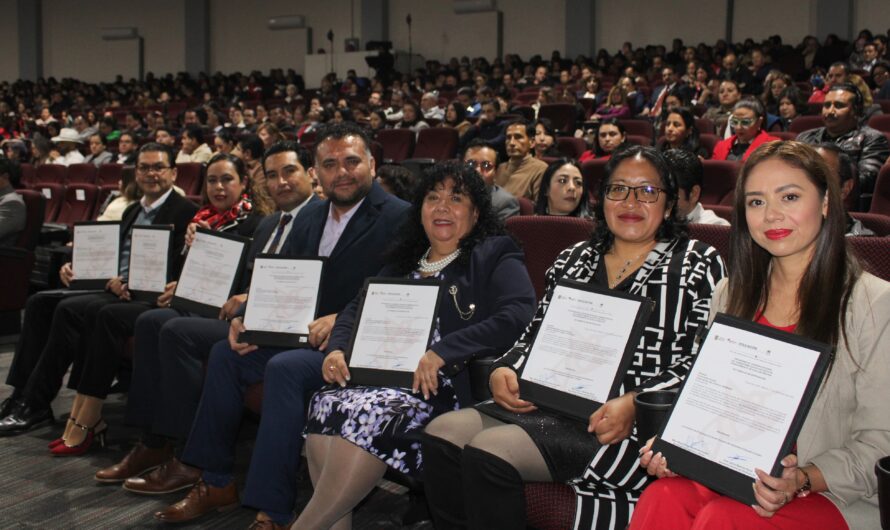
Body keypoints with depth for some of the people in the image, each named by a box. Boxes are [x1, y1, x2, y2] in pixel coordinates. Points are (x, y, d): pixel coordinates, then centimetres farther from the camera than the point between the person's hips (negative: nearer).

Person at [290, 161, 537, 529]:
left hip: (450, 385, -6)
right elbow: (357, 308, 26)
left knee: (368, 414, -32)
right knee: (327, 403, -26)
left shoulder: (494, 256, 7)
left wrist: (443, 351, -19)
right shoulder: (405, 261, 26)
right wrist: (337, 348, 3)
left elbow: (518, 316, -11)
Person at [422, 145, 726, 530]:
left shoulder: (696, 264, 3)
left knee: (488, 452, -25)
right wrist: (504, 370, 0)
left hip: (637, 422, -6)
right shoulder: (573, 260, 19)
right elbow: (536, 335, 22)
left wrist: (634, 404, -19)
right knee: (442, 434, -16)